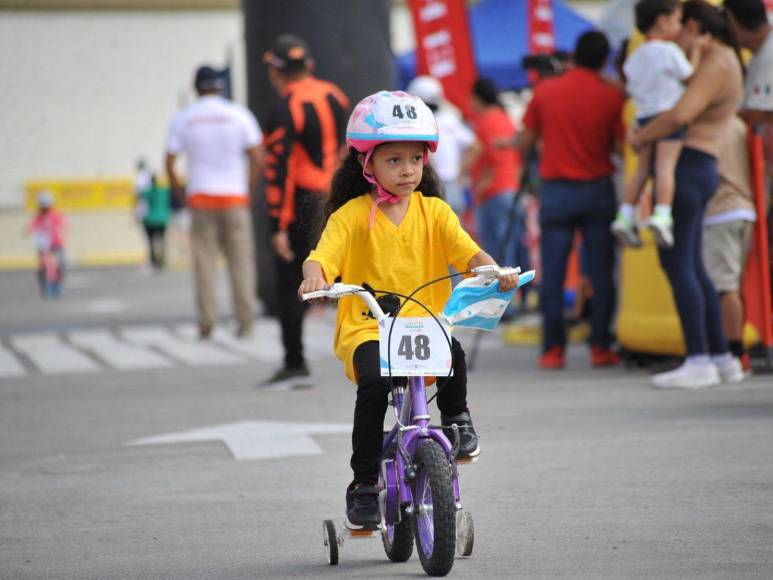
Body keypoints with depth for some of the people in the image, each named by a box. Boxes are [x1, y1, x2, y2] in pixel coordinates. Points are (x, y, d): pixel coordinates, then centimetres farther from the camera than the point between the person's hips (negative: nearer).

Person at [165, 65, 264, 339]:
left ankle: (206, 323, -3)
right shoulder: (239, 115, 0)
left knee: (204, 260, 3)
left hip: (200, 197, 1)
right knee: (240, 260, 3)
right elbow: (258, 159, -5)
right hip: (234, 197, 0)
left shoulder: (183, 119, 3)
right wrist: (249, 190, 6)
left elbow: (169, 164, 0)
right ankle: (245, 321, -2)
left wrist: (181, 196, 8)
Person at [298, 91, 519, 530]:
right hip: (366, 327, -2)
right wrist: (313, 277, -35)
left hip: (425, 322, 2)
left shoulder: (433, 211, 9)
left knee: (452, 354, -32)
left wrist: (493, 270, -24)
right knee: (374, 382, -31)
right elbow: (323, 256, -10)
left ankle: (456, 418, 1)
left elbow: (465, 250, -3)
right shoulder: (351, 215, 1)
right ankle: (364, 483, -14)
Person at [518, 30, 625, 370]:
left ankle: (553, 349, 1)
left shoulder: (545, 92, 1)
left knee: (552, 274, 3)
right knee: (601, 273, 5)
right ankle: (600, 347, 3)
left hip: (555, 191, 1)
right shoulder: (611, 97, -4)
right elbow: (622, 146, -8)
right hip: (598, 190, -1)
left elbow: (525, 142, 6)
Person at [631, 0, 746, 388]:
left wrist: (640, 137, -10)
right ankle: (723, 359, 14)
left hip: (685, 168, -10)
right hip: (697, 170, 10)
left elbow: (680, 115, -24)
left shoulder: (716, 64, -12)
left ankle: (698, 363, -15)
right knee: (691, 268, 13)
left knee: (676, 265, -11)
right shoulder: (721, 61, 19)